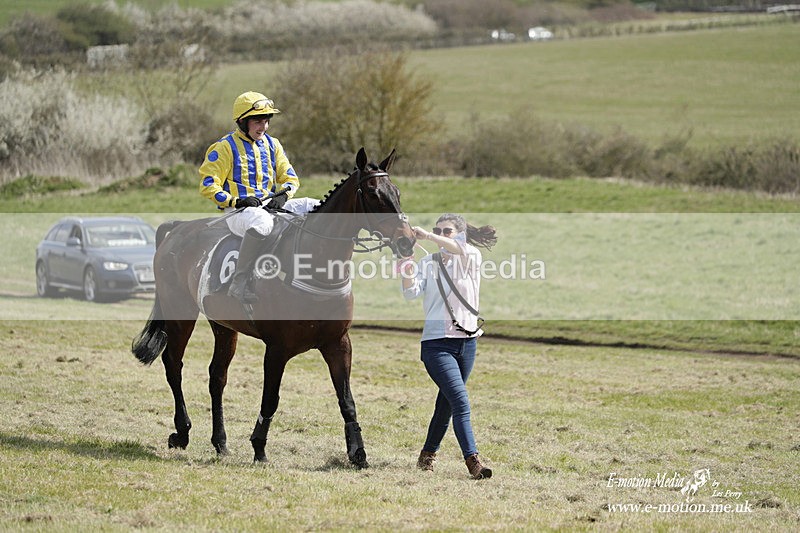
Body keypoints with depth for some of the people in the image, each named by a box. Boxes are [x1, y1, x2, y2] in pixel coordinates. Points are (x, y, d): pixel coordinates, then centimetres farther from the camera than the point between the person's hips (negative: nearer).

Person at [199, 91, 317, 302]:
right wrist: (237, 201, -18)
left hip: (270, 205, 7)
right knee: (262, 223, -43)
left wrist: (283, 195, -5)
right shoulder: (225, 148, -1)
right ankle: (239, 283, -40)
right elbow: (208, 185, -5)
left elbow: (290, 178, 19)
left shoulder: (272, 145, 17)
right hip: (238, 210, -7)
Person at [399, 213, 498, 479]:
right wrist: (407, 270, -29)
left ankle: (428, 454, 31)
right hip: (437, 343, -2)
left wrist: (428, 237, -35)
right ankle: (473, 460, -23)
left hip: (467, 342, 2)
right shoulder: (428, 263, 5)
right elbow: (412, 292, -11)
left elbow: (460, 249, -23)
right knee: (460, 401, -17)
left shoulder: (471, 259, 2)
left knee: (446, 403, 14)